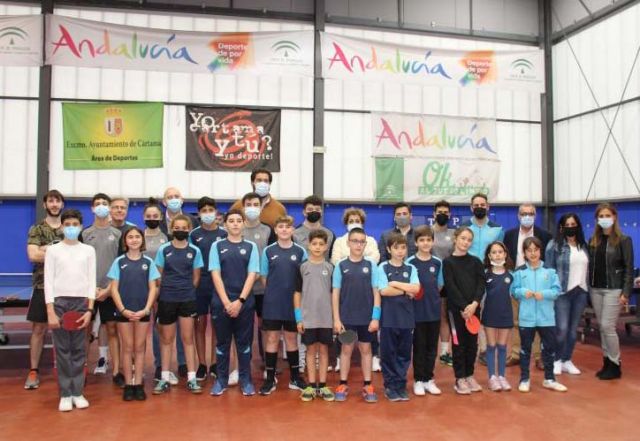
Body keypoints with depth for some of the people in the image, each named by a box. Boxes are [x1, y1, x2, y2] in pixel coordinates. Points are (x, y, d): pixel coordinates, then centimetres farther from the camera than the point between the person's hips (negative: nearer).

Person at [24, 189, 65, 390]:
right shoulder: (36, 229, 2)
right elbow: (33, 255, -13)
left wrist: (48, 250, -14)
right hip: (42, 285, -1)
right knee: (38, 329, 4)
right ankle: (33, 371, 13)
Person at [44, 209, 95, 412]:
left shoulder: (89, 250, 7)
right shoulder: (53, 250, 4)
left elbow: (91, 281, 4)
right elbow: (48, 282, 0)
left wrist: (89, 309, -4)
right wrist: (50, 312, -8)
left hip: (81, 302, 1)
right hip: (59, 302, -1)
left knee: (79, 350, 4)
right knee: (62, 349, 1)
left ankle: (78, 392, 12)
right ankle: (65, 394, 9)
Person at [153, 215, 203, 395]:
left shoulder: (194, 251, 0)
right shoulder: (163, 249, -1)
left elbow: (196, 277, 7)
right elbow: (158, 275, 5)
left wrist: (187, 291, 7)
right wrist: (167, 290, 4)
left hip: (187, 300, 0)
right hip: (167, 299, 0)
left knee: (187, 338, 4)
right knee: (167, 339, 8)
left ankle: (191, 379, 10)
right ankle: (164, 379, 17)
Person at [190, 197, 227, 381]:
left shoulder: (223, 234, 2)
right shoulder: (194, 234, 2)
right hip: (199, 285, 0)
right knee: (200, 324, 6)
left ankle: (214, 364, 17)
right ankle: (202, 364, 15)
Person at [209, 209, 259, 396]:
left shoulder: (251, 247, 4)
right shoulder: (217, 246, 4)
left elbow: (252, 275, -3)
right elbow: (216, 275, -3)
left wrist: (240, 300, -12)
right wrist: (226, 302, -12)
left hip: (244, 302, 0)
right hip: (221, 302, 0)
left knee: (244, 342, 7)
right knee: (222, 342, 8)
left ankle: (245, 380, 17)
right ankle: (221, 379, 20)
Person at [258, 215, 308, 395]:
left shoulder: (300, 252, 0)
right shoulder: (268, 251, 0)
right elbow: (264, 277, 6)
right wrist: (273, 292, 2)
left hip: (293, 303, 1)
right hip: (272, 303, 0)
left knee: (291, 339, 11)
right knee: (272, 339, 4)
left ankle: (295, 378, 22)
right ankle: (270, 379, 13)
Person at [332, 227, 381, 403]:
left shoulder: (371, 265, -1)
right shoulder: (341, 266, -2)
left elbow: (376, 292, 0)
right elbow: (335, 293, -1)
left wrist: (376, 317, -6)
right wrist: (336, 319, -5)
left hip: (367, 317, 1)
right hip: (347, 317, 0)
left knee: (366, 349, 11)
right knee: (346, 349, 10)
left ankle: (367, 385, 20)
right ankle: (343, 384, 21)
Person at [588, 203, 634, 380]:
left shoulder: (623, 240, -5)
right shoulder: (593, 240, 8)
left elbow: (629, 268, -7)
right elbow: (590, 265, 10)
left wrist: (626, 293, -13)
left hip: (613, 289, -5)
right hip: (596, 289, 5)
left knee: (607, 326, -7)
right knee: (602, 327, 9)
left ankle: (615, 365, 6)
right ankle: (607, 362, 18)